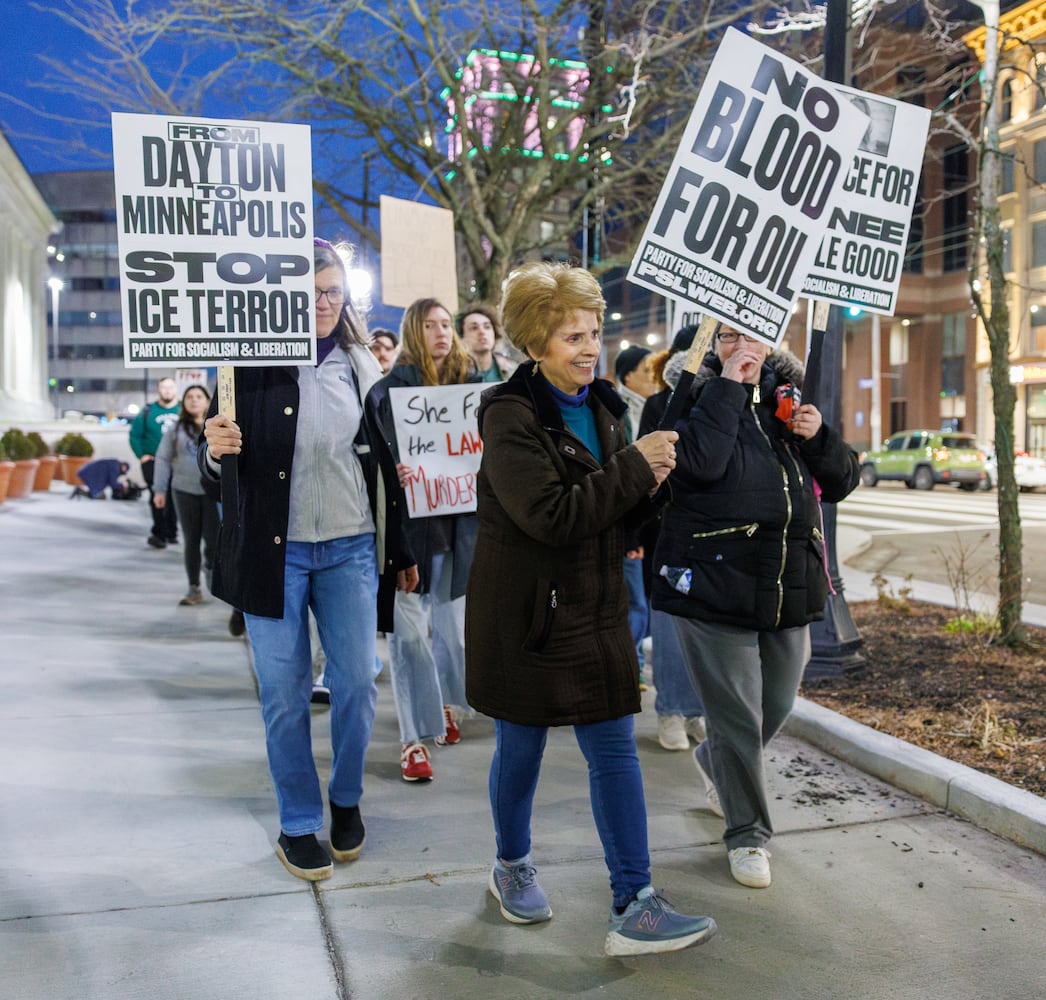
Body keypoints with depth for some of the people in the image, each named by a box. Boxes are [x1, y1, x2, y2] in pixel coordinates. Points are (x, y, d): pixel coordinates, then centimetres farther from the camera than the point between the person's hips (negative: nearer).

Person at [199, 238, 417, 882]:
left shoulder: (363, 369, 7)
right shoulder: (251, 366, -2)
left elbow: (386, 467, 11)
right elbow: (218, 468, 1)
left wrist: (403, 553, 12)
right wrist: (215, 452, -23)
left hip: (350, 552, 2)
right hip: (275, 554, -2)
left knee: (357, 685, 4)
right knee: (285, 695, 5)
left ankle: (347, 801, 28)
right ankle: (298, 825, 22)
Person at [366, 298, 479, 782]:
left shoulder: (465, 382, 11)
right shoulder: (392, 386, -4)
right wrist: (393, 473, -29)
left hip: (457, 520, 5)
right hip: (410, 519, -5)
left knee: (450, 620, 15)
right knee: (409, 629, -5)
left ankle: (444, 706, 35)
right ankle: (414, 739, 0)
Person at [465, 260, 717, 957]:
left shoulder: (602, 406, 8)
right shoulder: (511, 416, -14)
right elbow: (551, 515, -25)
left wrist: (650, 485, -8)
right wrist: (634, 465, -21)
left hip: (596, 608, 6)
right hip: (526, 611, -6)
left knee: (616, 750, 4)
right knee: (521, 748, 12)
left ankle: (634, 907, 11)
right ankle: (512, 867, 37)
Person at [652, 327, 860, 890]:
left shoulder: (789, 393, 10)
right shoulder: (691, 392, -5)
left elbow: (840, 483, 13)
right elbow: (699, 461, -26)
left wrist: (817, 437, -6)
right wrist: (728, 385, -19)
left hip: (789, 588, 6)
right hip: (714, 587, -5)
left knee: (777, 707, 18)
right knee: (737, 717, 2)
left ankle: (713, 763, 48)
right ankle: (748, 836, 22)